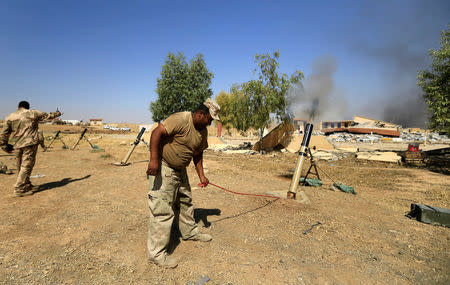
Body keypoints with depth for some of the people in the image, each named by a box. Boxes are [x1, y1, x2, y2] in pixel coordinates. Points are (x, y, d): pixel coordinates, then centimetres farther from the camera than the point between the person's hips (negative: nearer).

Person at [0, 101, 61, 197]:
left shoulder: (10, 117, 9)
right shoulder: (33, 113, 0)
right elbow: (48, 116, 13)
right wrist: (57, 113, 31)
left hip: (17, 146, 5)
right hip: (30, 144, -5)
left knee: (20, 167, 17)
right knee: (26, 166, -2)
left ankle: (27, 185, 30)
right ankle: (19, 190, -4)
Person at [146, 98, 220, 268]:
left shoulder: (203, 131, 5)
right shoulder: (181, 119, -23)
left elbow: (198, 154, 13)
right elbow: (157, 132, -28)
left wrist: (201, 175, 6)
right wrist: (154, 159, -35)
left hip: (180, 170, 9)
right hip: (163, 167, -9)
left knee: (186, 202, 21)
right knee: (163, 210, -6)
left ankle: (190, 232, 43)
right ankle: (157, 253, 6)